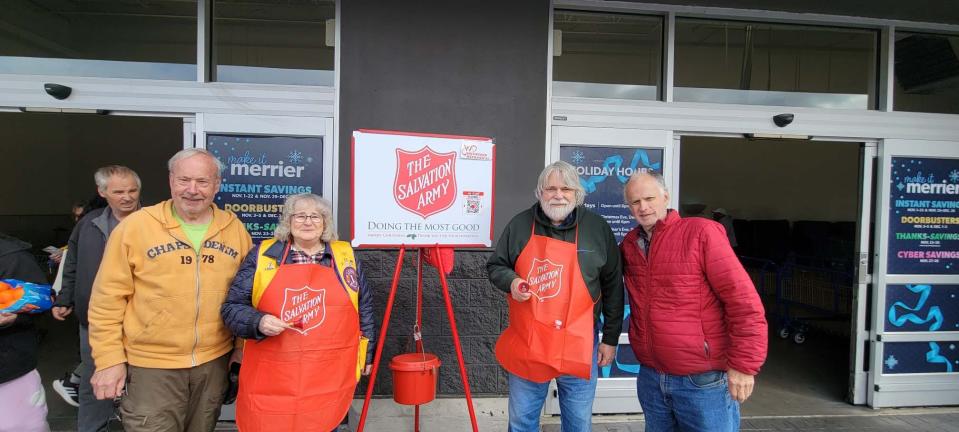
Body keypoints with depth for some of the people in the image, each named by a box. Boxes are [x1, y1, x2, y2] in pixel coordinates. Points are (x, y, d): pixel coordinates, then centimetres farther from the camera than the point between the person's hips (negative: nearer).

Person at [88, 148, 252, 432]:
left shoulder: (235, 229, 0)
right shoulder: (135, 226, -9)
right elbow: (108, 298, -6)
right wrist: (110, 359, -7)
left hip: (214, 361, 3)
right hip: (150, 365, -3)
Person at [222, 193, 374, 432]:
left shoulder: (345, 256, 7)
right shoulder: (262, 255, 3)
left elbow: (364, 307, 15)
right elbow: (232, 307, 6)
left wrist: (365, 354, 17)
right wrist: (258, 323, -14)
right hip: (271, 380, 0)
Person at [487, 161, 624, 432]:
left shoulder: (598, 228, -3)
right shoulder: (520, 225, -2)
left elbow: (613, 288, 2)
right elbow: (495, 266, 9)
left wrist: (611, 338, 3)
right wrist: (511, 281, -14)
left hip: (578, 346, 0)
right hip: (526, 344, 1)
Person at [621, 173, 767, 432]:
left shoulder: (701, 232, -11)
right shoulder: (629, 245, 5)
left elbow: (743, 301, -14)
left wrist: (743, 365, -15)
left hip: (703, 381, -5)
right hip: (650, 378, 5)